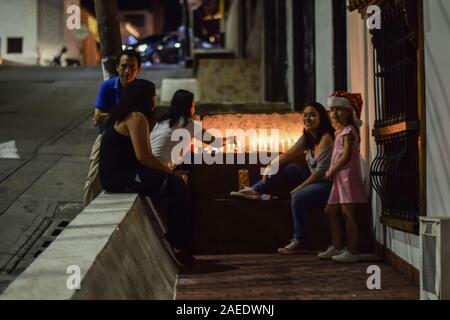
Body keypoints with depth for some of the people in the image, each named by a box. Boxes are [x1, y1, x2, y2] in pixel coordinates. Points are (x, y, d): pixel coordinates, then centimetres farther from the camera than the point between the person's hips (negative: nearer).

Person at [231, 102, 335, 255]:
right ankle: (256, 191, 0)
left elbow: (321, 171, -21)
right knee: (285, 168, 1)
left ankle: (299, 243, -19)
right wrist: (271, 166, -12)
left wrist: (298, 188, -17)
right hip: (314, 180, 9)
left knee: (298, 197, -30)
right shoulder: (308, 137, 9)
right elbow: (289, 155, 5)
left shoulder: (326, 138, -18)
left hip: (329, 184, -9)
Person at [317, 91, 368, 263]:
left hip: (348, 176, -11)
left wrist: (331, 171, -13)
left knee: (347, 214, -9)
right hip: (339, 178, 11)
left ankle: (352, 252, -5)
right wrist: (332, 172, 9)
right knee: (331, 211, 14)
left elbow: (346, 156, -20)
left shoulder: (348, 131, -11)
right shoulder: (340, 131, 19)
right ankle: (337, 247, 23)